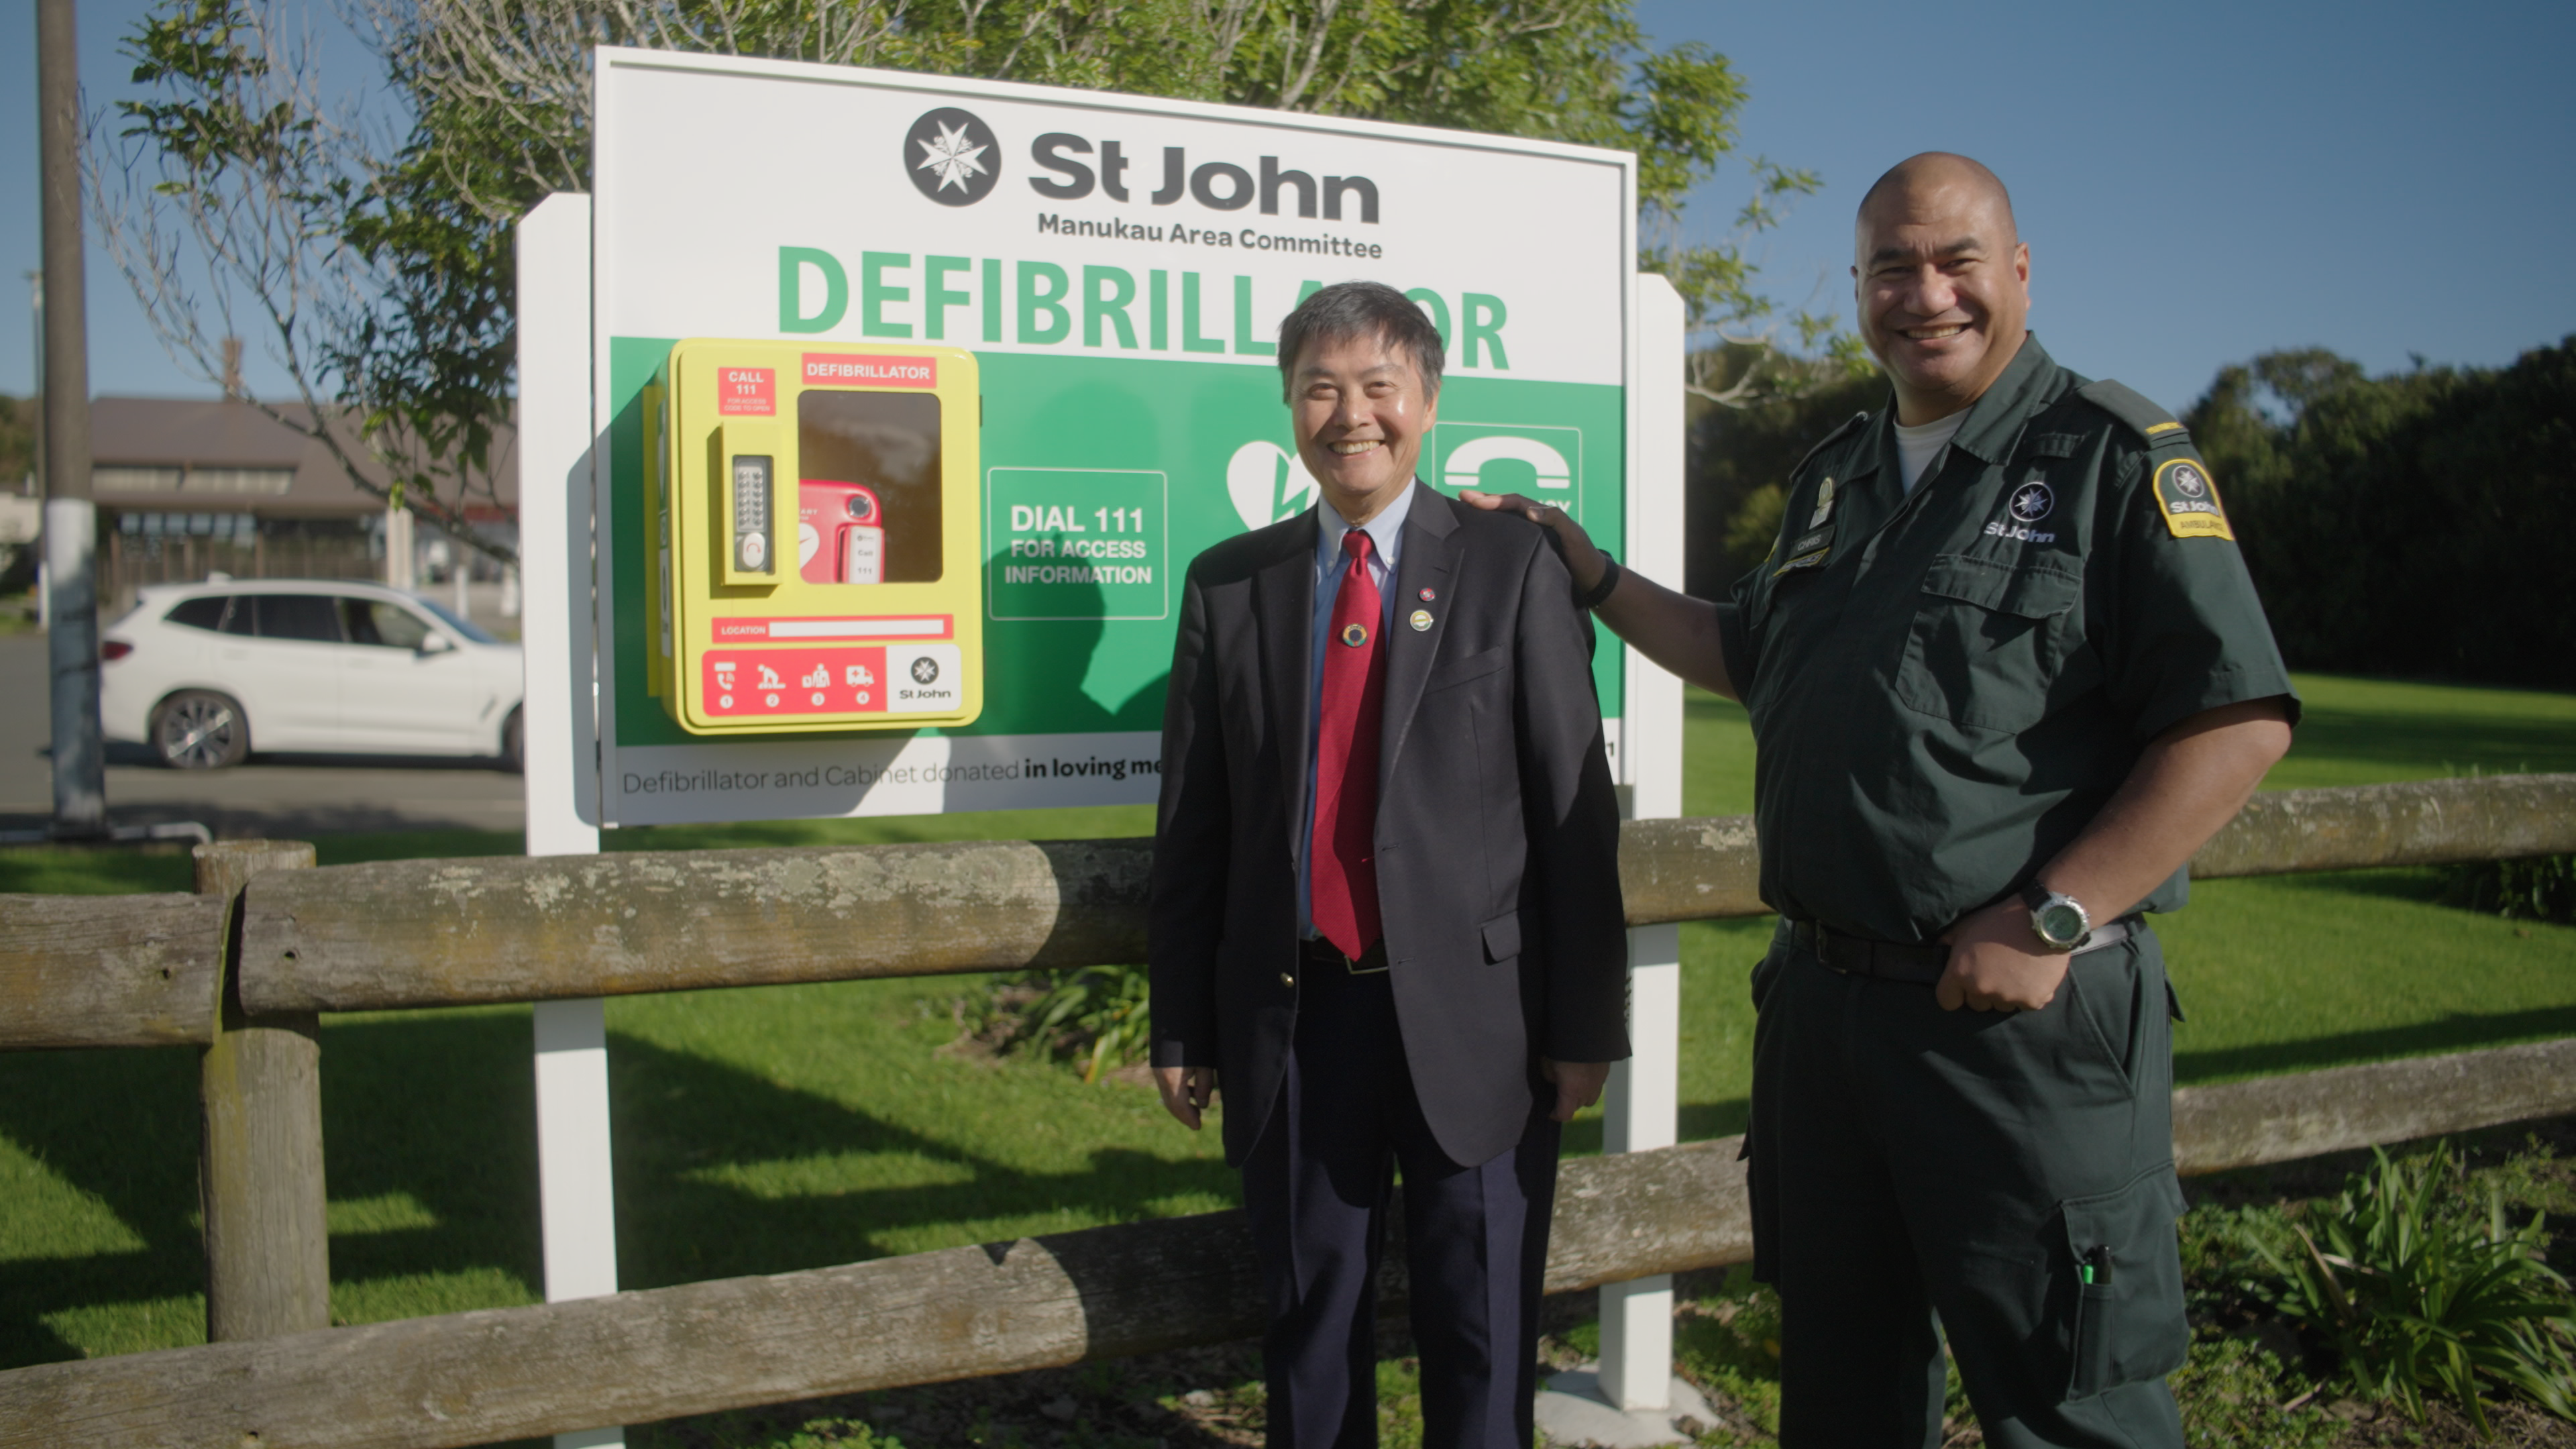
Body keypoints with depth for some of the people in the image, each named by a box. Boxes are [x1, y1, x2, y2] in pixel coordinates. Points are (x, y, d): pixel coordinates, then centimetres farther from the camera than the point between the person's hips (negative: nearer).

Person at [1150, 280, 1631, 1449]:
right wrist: (1181, 1027, 5)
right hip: (1292, 1016, 2)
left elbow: (1576, 804, -2)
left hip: (1471, 1012, -2)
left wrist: (1583, 1024, -5)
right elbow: (1191, 826, 7)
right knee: (1310, 1323, 15)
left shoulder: (1514, 568, 0)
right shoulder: (1229, 584, 6)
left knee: (1481, 1340, 9)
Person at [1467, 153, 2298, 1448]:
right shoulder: (1835, 476, 15)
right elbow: (1748, 655, 28)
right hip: (1822, 995, 6)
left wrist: (2048, 921, -19)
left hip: (2028, 1015, -6)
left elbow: (2239, 719, -14)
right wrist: (1589, 572, 21)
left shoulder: (2114, 455, -7)